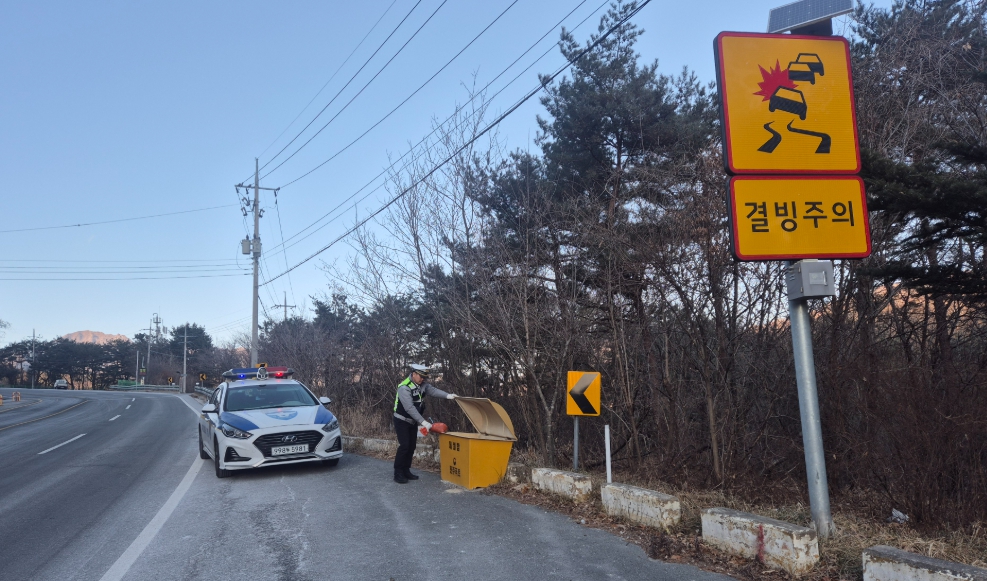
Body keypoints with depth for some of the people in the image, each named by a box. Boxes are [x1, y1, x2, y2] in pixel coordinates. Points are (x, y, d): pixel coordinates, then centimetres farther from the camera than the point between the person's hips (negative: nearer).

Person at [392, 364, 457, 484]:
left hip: (413, 421, 8)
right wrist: (423, 422, -34)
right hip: (402, 421, -8)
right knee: (404, 445, -14)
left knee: (412, 446, 7)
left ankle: (406, 471, 17)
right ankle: (398, 473, -7)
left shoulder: (422, 384, -1)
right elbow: (409, 408, -32)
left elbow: (432, 390, -10)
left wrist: (447, 395, -26)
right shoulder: (404, 387, -27)